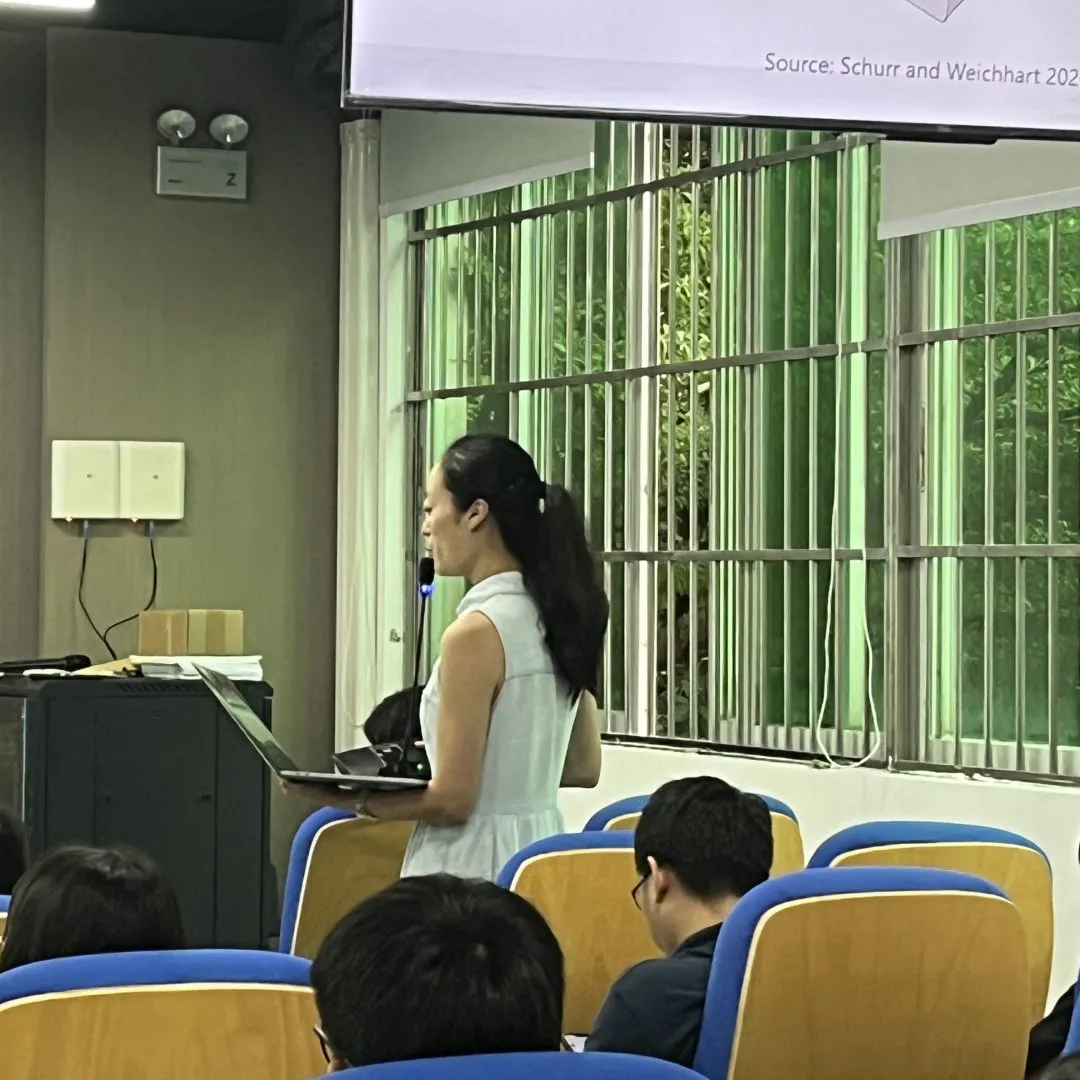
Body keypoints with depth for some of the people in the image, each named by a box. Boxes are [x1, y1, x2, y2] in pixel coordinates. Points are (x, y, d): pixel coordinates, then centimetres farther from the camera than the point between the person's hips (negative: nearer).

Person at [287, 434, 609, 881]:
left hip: (474, 867, -8)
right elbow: (584, 767, 15)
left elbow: (451, 800, -17)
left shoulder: (477, 632, -17)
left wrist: (357, 800, -3)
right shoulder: (556, 615, 6)